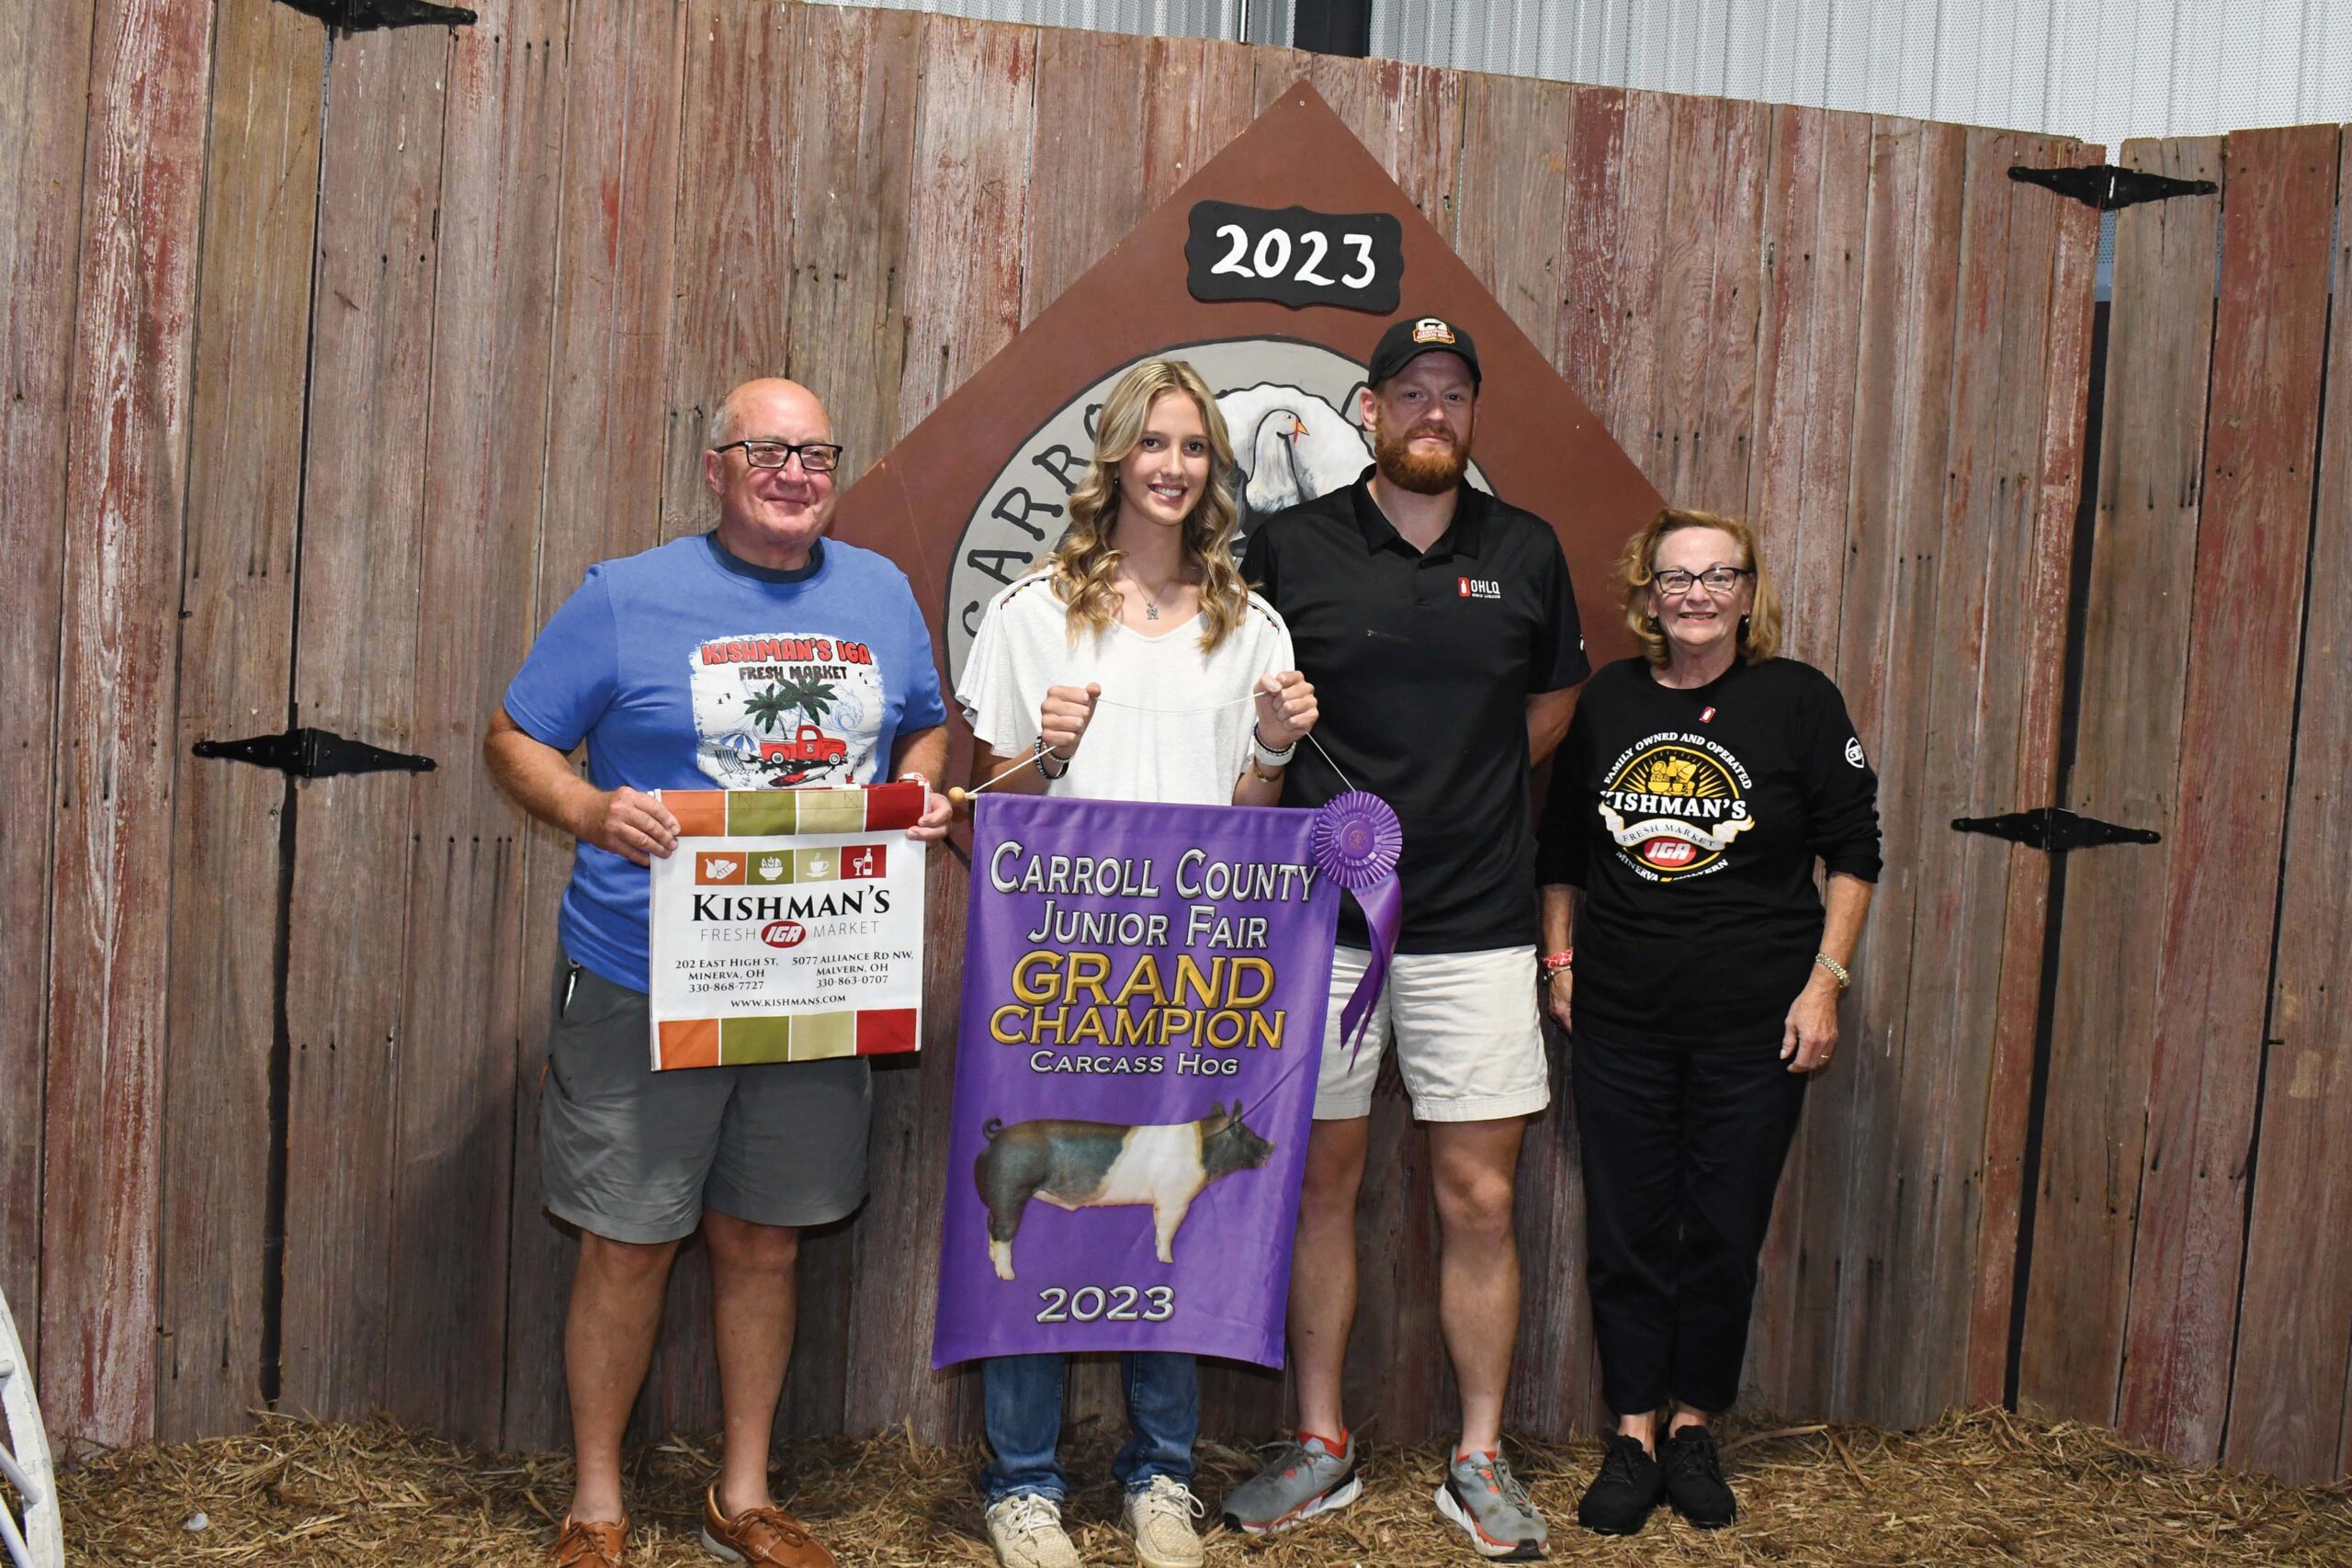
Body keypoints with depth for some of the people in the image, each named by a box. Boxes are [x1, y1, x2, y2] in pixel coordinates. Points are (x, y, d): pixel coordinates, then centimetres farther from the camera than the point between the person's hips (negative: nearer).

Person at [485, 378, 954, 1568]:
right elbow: (513, 739, -1)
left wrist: (918, 792, -2)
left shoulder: (881, 593, 9)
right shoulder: (626, 597, -4)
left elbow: (924, 725, 21)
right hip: (645, 980, -3)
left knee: (763, 1241, 14)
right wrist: (589, 812, -21)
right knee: (628, 1244, 3)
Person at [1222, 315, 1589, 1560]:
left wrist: (1464, 796, 11)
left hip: (1474, 922, 1)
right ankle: (1320, 1444, 22)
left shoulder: (1526, 552, 6)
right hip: (1318, 912, -1)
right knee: (1320, 1179, 8)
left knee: (1480, 1196, 2)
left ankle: (1479, 1460, 16)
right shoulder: (1291, 546, 1)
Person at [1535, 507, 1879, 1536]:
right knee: (1626, 1231, 6)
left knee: (1726, 1234, 7)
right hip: (1619, 1018, 2)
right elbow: (1562, 845, 16)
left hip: (1754, 1025, -2)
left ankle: (1695, 1428, 24)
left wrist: (1825, 980, -6)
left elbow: (1854, 851, 0)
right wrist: (1560, 960, 11)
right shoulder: (1606, 700, 4)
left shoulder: (1799, 701, -4)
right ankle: (1632, 1439, 19)